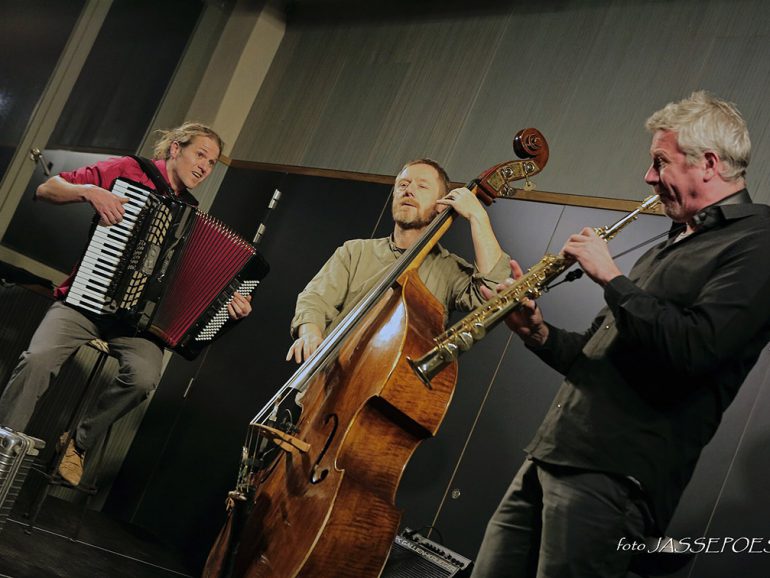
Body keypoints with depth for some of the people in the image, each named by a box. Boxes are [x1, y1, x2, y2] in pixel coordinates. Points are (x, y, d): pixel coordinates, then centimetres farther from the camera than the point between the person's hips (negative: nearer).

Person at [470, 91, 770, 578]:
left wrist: (610, 276, -13)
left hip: (613, 477, -9)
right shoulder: (675, 245, 23)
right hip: (550, 459, 9)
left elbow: (692, 349, -23)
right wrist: (539, 333, 7)